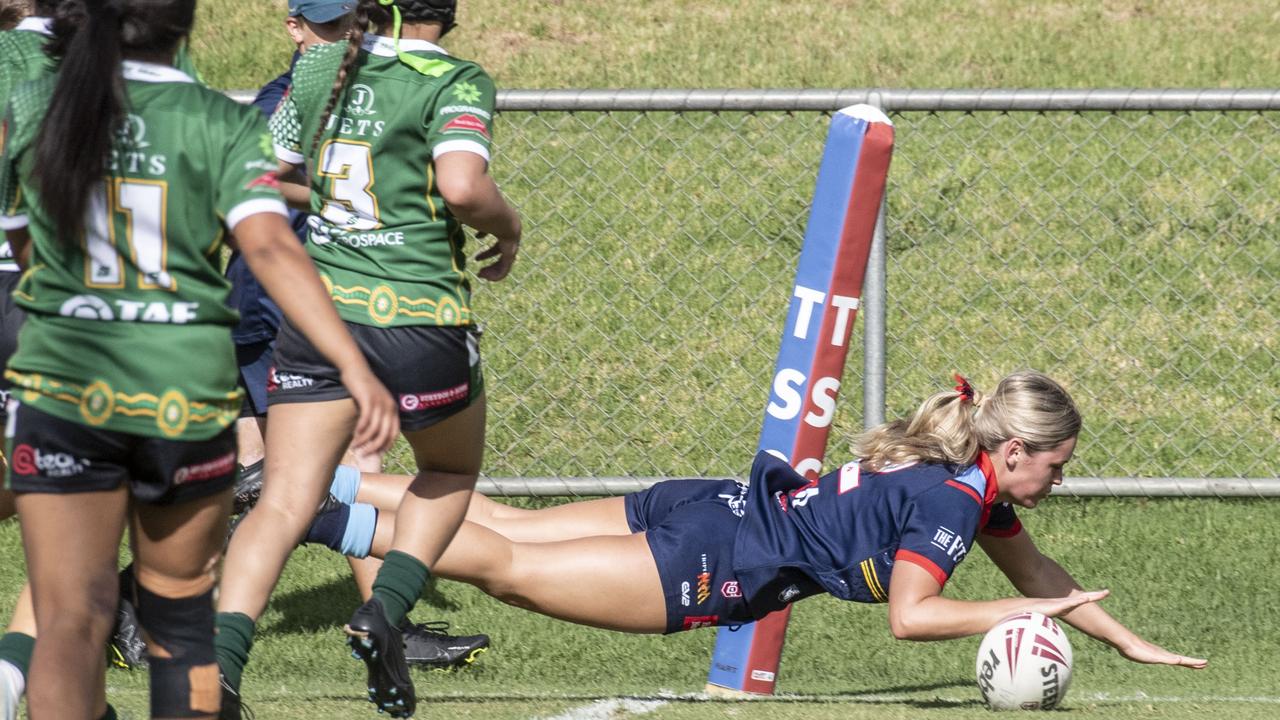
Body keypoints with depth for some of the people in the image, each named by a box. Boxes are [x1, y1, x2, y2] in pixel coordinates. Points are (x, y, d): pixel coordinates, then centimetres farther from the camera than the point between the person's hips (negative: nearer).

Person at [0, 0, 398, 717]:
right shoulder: (223, 125, -3)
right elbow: (271, 249, -15)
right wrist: (356, 368, -20)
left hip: (62, 385, 0)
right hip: (188, 391, 0)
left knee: (70, 618, -5)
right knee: (179, 607, 18)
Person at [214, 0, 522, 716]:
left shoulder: (318, 68, 9)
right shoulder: (457, 82, -6)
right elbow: (463, 188, -22)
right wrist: (508, 229, -2)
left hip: (317, 308, 3)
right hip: (420, 316, -3)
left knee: (283, 504, -2)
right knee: (451, 473, 24)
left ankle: (221, 657, -23)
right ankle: (386, 609, 2)